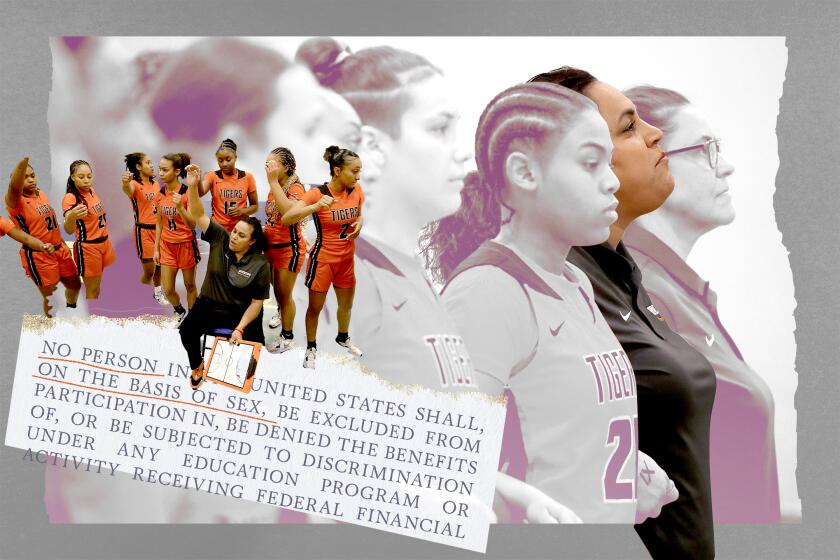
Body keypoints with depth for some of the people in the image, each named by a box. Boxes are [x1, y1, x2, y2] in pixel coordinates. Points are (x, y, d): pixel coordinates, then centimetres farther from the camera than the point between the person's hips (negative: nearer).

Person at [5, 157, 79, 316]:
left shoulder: (41, 194, 7)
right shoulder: (16, 201, -16)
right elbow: (14, 187, -40)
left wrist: (63, 244, 22)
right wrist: (23, 162, -59)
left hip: (59, 250, 8)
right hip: (38, 256, -8)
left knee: (75, 285, 22)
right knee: (50, 297, -3)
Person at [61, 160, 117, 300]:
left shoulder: (91, 191, 2)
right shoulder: (70, 197, -21)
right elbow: (69, 230, -38)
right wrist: (71, 217, -57)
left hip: (104, 242, 7)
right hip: (88, 247, -7)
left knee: (97, 287, 19)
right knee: (92, 291, 1)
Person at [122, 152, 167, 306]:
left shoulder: (156, 184, 10)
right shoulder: (135, 184, -13)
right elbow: (128, 190, -41)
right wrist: (125, 183, -62)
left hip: (158, 228, 6)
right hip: (144, 230, -6)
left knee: (159, 265, 13)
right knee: (149, 270, -3)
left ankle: (158, 293, 32)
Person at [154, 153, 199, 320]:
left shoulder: (187, 192, -16)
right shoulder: (160, 194, -1)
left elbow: (192, 224, -20)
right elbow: (159, 224, 9)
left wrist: (180, 207, -35)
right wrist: (156, 248, 9)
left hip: (186, 245, -4)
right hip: (167, 245, 4)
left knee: (190, 285, 9)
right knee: (167, 290, 5)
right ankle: (180, 312, 32)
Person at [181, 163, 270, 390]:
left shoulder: (260, 265, -15)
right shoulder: (220, 239, -9)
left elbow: (257, 302, -11)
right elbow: (198, 216, -18)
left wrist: (239, 329, -21)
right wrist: (193, 186, -35)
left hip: (241, 312, -1)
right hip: (210, 305, 1)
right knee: (187, 329, -26)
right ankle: (197, 366, 7)